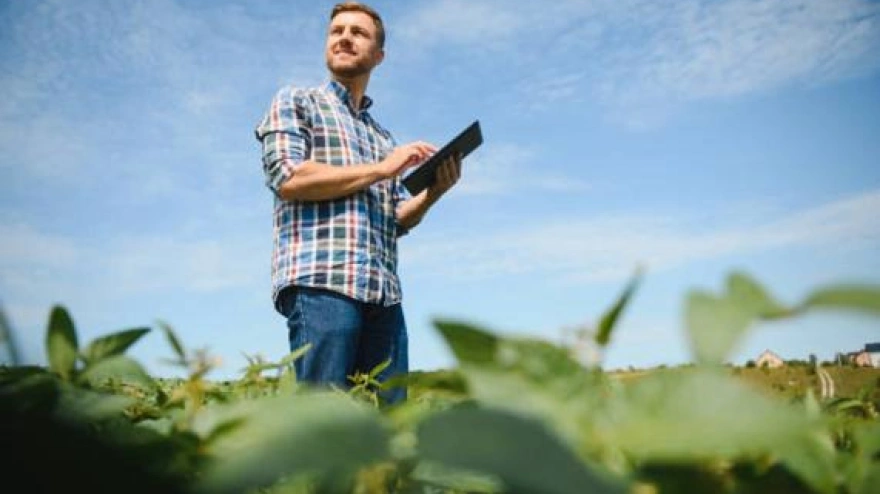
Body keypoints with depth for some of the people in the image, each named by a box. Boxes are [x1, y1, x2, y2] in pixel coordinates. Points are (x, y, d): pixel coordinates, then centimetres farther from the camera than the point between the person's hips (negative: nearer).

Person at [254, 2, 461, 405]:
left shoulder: (384, 137, 27)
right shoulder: (295, 101, 13)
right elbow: (288, 178, -6)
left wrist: (434, 192, -1)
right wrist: (382, 169, -4)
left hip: (385, 293, 6)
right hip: (318, 281, -5)